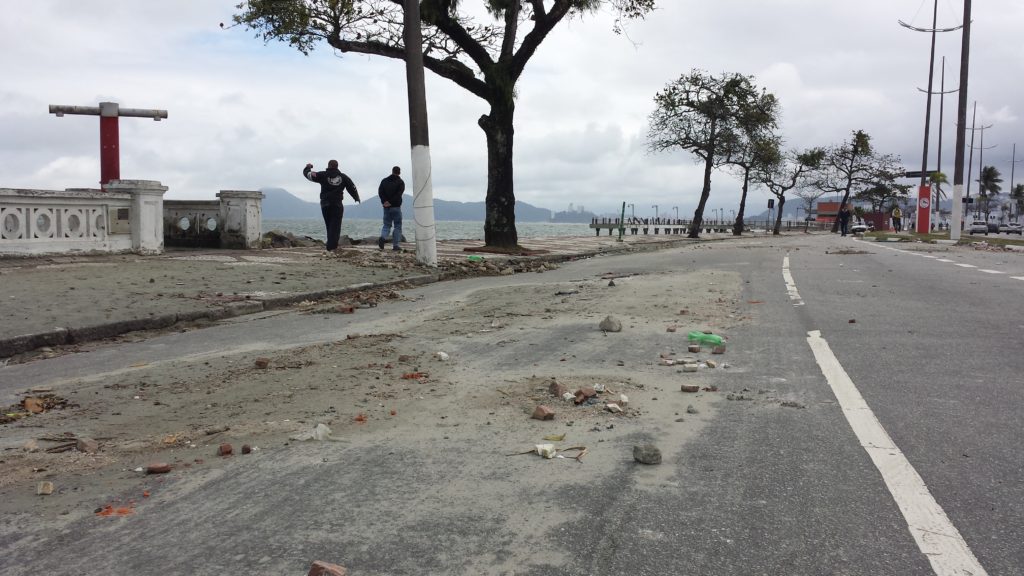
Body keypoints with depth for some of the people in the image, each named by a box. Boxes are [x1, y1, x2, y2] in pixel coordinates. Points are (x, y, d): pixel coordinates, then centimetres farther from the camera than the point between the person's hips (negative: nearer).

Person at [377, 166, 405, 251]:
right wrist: (391, 202, -14)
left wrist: (384, 201, -10)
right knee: (397, 226, 4)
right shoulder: (400, 182, -2)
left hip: (386, 207, 4)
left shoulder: (384, 181, 10)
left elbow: (380, 191, -2)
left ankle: (382, 237, -15)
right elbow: (398, 194, -16)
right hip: (396, 207, -4)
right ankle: (395, 245, 0)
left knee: (387, 225, 13)